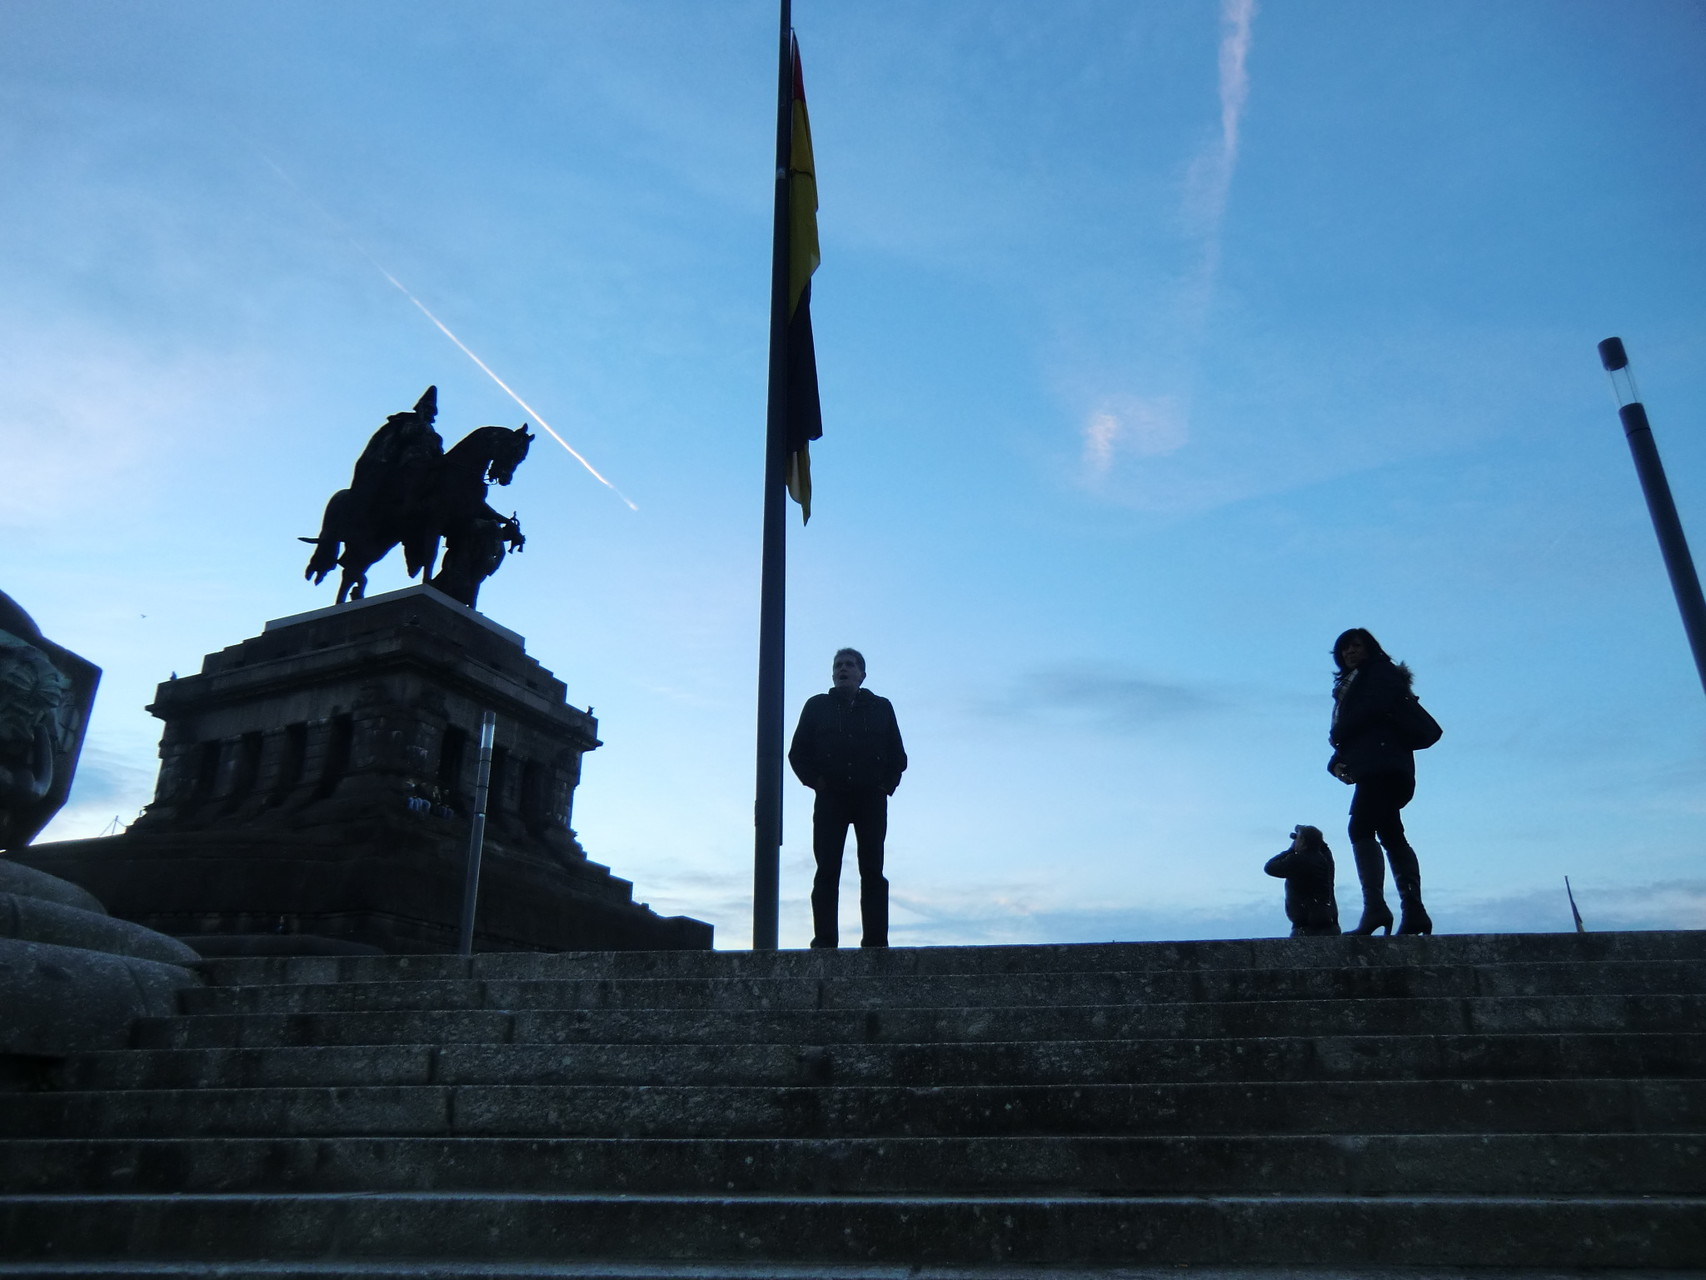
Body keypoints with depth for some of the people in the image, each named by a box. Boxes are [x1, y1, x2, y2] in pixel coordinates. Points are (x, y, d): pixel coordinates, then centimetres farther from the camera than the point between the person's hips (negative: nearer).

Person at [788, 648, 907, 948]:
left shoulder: (881, 707, 15)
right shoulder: (817, 706, 13)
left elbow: (898, 755, 15)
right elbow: (797, 752, 10)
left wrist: (888, 784, 0)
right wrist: (815, 780, -4)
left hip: (871, 799, 0)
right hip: (830, 799, 0)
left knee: (872, 872, -4)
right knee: (827, 872, -6)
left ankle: (876, 942, -5)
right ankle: (824, 941, -7)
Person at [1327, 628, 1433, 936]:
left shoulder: (1381, 671, 4)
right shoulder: (1352, 684, 29)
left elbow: (1375, 705, -15)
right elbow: (1350, 726, 21)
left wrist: (1338, 736, -6)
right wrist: (1338, 759, 3)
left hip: (1381, 763, -10)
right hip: (1372, 767, 10)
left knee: (1361, 829, -20)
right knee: (1390, 834, 5)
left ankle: (1375, 907, -28)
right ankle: (1414, 911, 3)